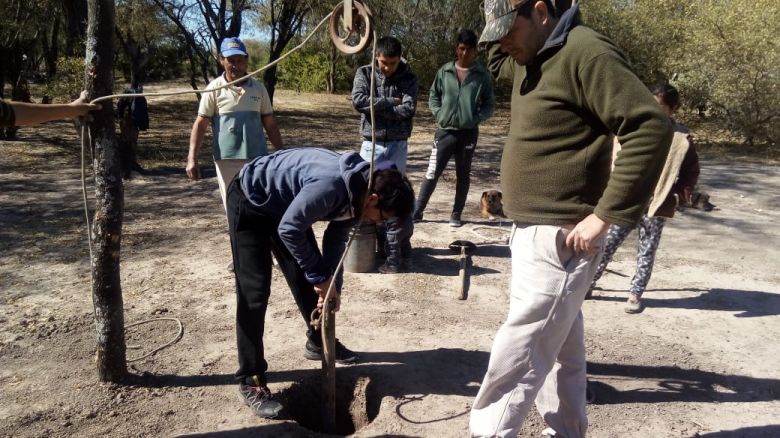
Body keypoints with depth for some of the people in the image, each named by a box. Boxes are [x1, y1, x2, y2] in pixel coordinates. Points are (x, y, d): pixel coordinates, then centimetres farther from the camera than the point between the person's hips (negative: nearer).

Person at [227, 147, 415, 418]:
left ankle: (319, 342, 33)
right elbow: (289, 230, -30)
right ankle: (250, 380, -2)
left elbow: (336, 240, 3)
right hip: (250, 202, -8)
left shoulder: (356, 195, -9)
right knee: (254, 292, -11)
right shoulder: (330, 186, -38)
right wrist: (320, 278, -21)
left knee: (307, 278, 12)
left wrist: (330, 285, -2)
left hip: (285, 205, 9)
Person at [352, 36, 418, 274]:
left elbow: (408, 109, -15)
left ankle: (394, 252, 4)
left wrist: (374, 106, -13)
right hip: (372, 144, 2)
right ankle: (392, 244, 17)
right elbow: (358, 100, -14)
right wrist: (390, 102, -13)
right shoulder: (364, 73, 2)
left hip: (397, 145, -1)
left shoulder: (408, 78, 0)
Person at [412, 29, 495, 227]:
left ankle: (456, 214, 20)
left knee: (463, 175, 9)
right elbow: (433, 95, 13)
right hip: (445, 131, 0)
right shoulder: (445, 71, 3)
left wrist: (477, 118, -11)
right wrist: (438, 113, -2)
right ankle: (417, 211, 8)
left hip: (468, 133, 0)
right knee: (432, 173, 0)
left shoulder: (482, 75, -1)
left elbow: (489, 104, 4)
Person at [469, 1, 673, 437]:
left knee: (516, 359, -3)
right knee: (561, 350, 19)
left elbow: (652, 128, -22)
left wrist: (605, 215, -23)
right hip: (534, 232, 10)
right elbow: (495, 59, 33)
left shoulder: (586, 53, -17)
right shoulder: (533, 58, 12)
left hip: (558, 238, -10)